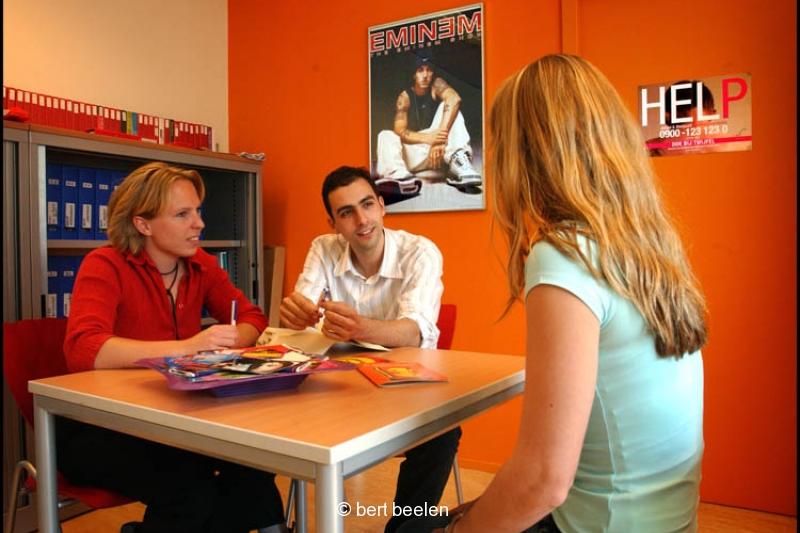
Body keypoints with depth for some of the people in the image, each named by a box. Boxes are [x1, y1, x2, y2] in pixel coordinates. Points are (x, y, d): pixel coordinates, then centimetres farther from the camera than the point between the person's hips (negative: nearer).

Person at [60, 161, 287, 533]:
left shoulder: (201, 265, 2)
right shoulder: (105, 266, -15)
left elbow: (252, 320, 0)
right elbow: (83, 351, -30)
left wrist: (219, 344, -22)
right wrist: (185, 347, -36)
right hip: (98, 426, -4)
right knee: (189, 488, -28)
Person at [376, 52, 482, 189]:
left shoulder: (436, 85, -6)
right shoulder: (404, 97, -4)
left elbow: (454, 100, -29)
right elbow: (399, 130, -15)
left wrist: (441, 137, -42)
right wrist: (427, 138, -35)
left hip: (438, 144, -1)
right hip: (415, 151, 1)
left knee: (449, 108, -20)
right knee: (385, 135, -20)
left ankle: (458, 162, -41)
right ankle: (399, 175, -50)